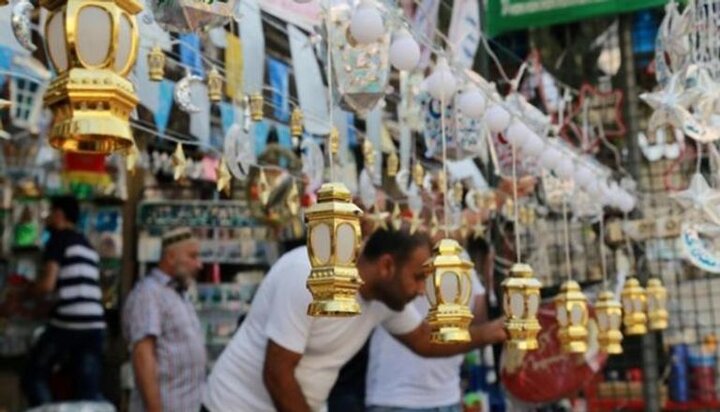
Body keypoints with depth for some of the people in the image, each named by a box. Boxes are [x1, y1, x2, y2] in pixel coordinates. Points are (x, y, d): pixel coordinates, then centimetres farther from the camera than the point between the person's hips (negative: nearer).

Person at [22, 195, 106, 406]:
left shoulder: (58, 239, 0)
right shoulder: (87, 245, 22)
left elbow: (47, 284, -8)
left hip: (67, 322, -6)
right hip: (95, 324, 7)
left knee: (34, 377, 11)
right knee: (89, 390, 5)